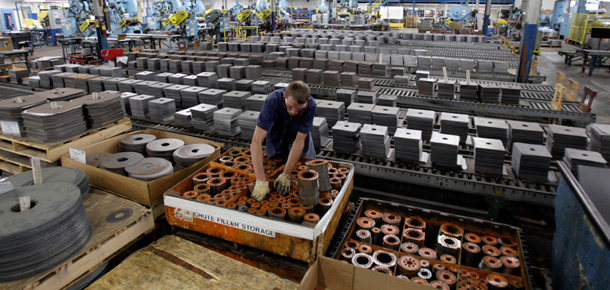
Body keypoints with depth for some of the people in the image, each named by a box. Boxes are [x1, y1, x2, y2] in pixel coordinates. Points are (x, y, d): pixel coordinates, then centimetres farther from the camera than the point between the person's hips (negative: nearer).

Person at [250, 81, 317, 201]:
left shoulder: (311, 105, -36)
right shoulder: (272, 101, -42)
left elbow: (299, 140, -33)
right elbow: (256, 141, -47)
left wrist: (286, 175, -38)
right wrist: (261, 181, -52)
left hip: (300, 135, 1)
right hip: (277, 135, -1)